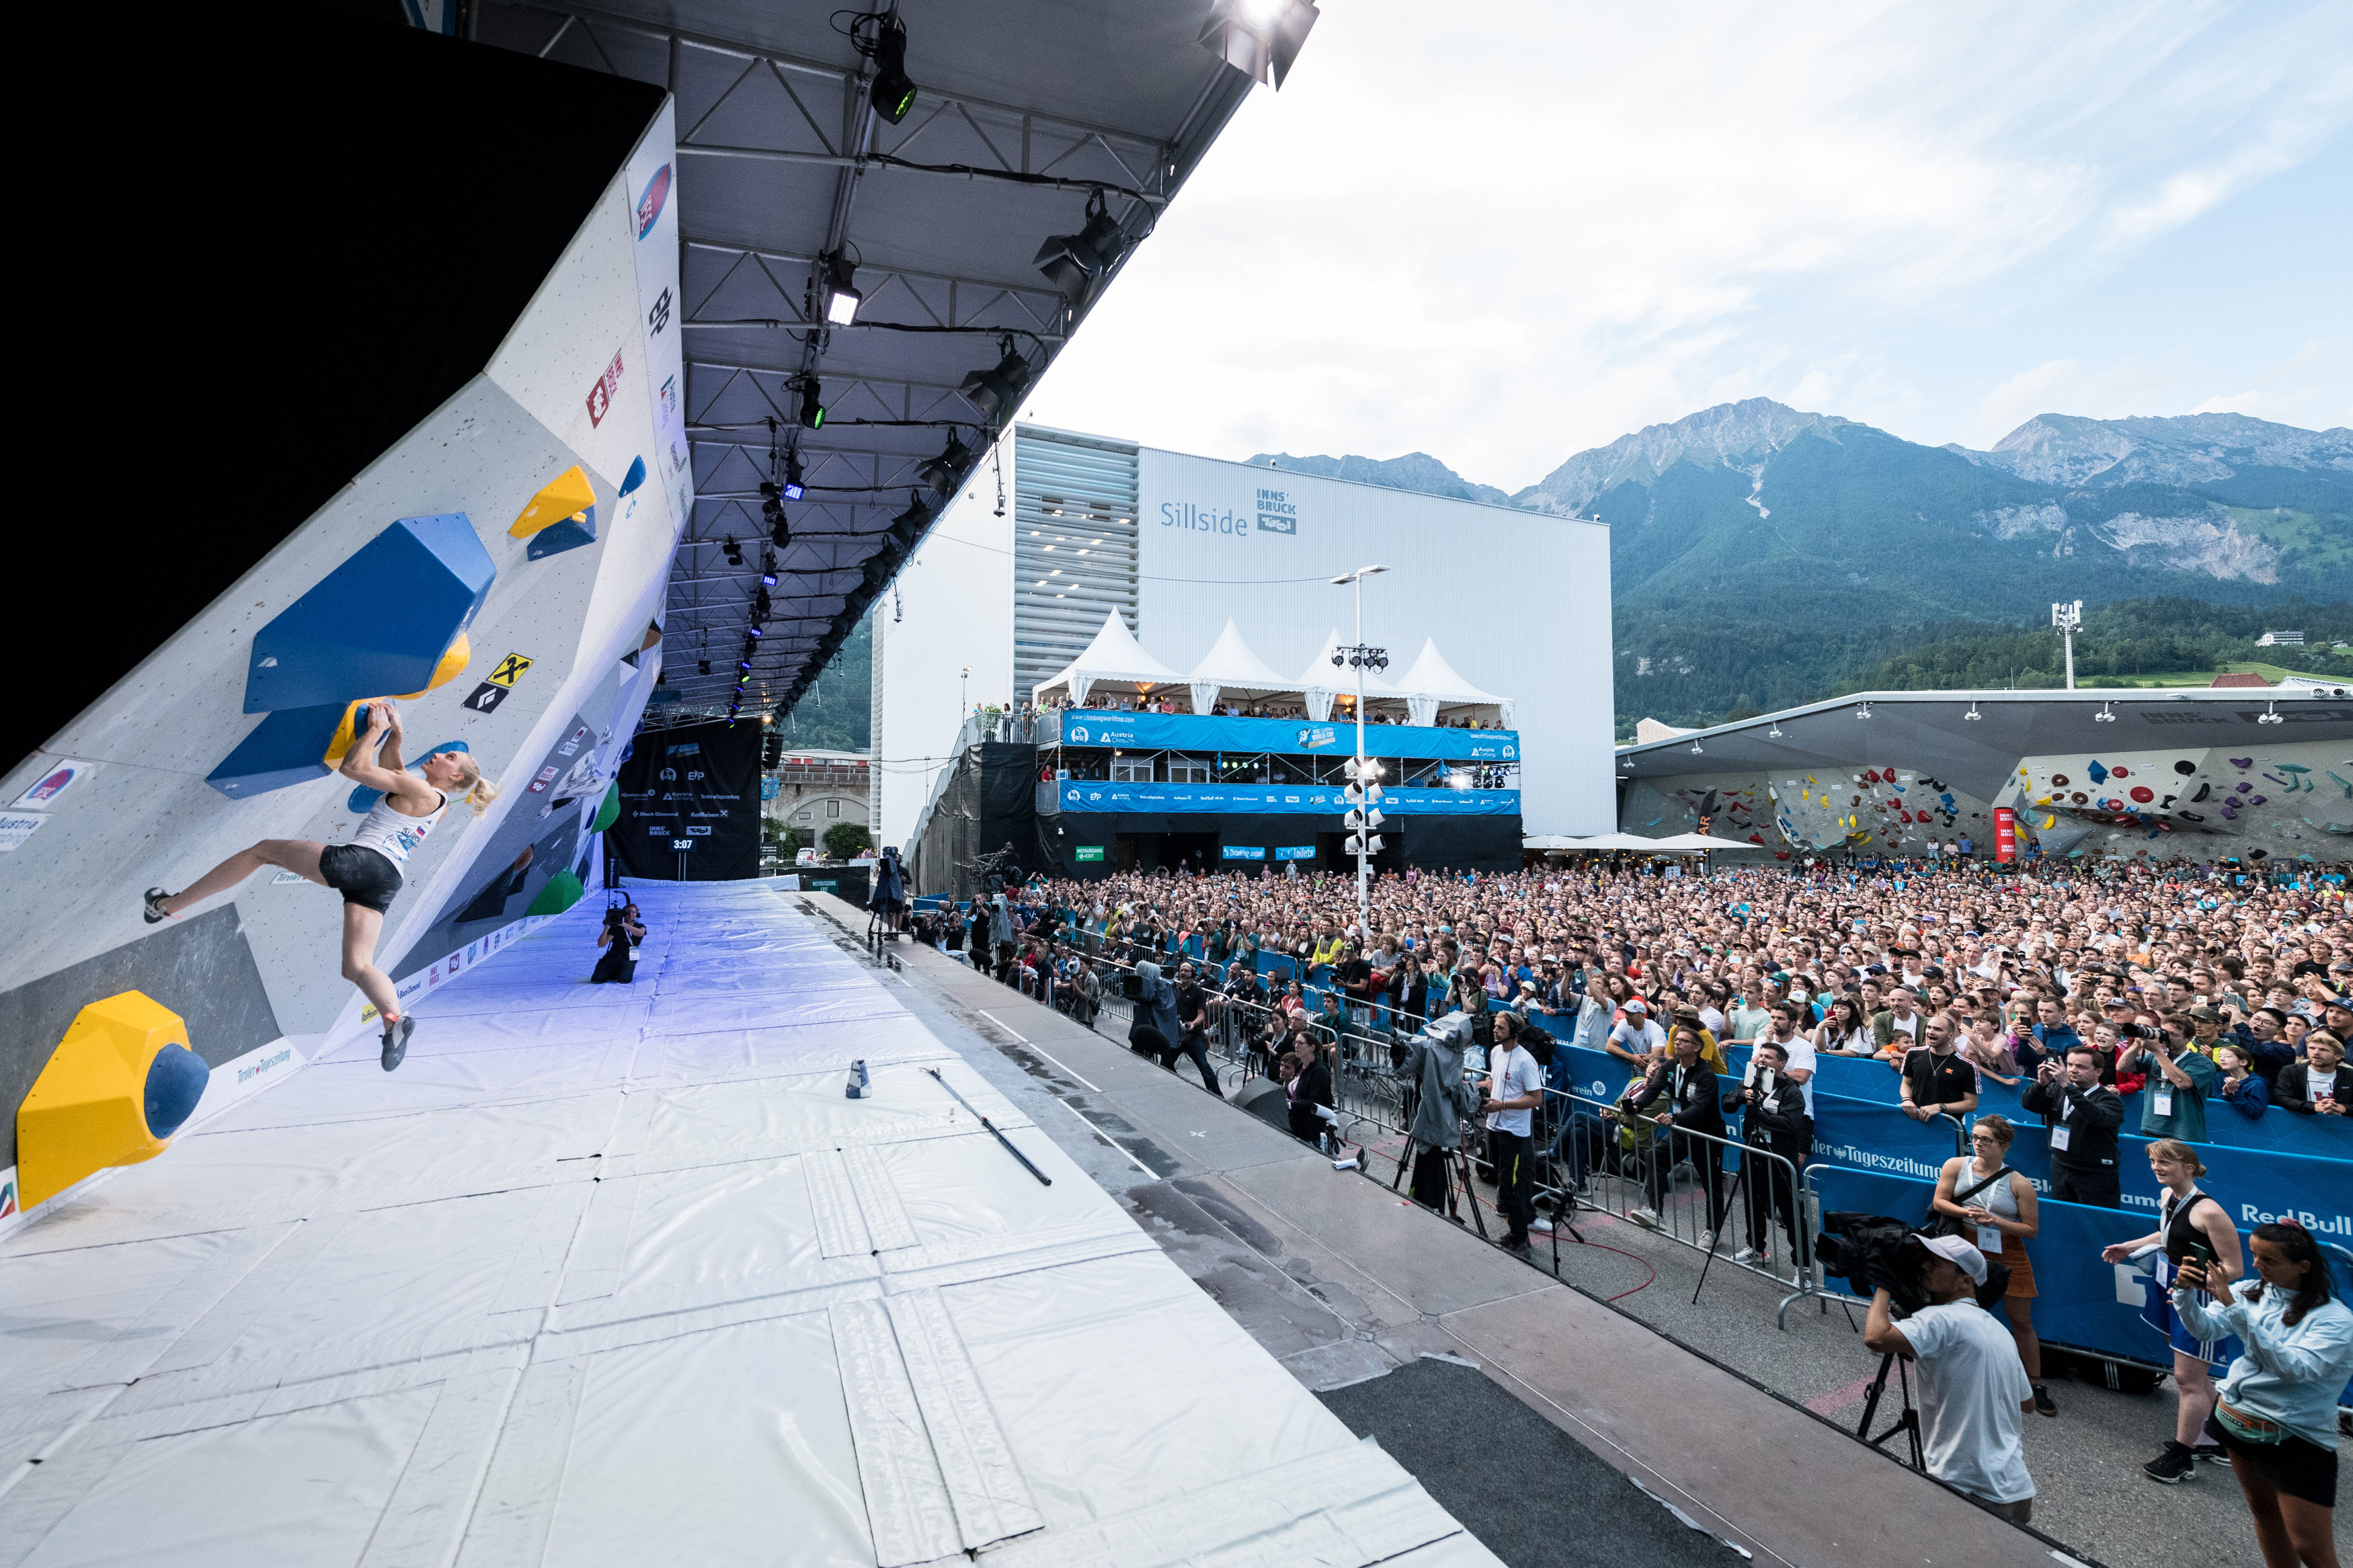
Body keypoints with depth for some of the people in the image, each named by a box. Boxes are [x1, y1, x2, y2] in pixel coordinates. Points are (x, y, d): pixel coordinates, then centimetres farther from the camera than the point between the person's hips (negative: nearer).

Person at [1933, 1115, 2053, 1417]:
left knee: (2022, 1321, 8)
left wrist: (1997, 1221, -21)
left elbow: (2031, 1230, -7)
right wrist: (1966, 1213, -20)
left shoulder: (2019, 1184, -11)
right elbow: (1939, 1202, -3)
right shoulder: (1956, 1166, -7)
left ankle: (2035, 1385, 21)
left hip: (2007, 1255, -1)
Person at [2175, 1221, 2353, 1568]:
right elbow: (2205, 1328, -7)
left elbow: (2291, 1367, -30)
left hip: (2297, 1439, -5)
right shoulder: (2253, 1292, -2)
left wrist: (2235, 1307, -36)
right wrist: (2185, 1292, -26)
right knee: (2263, 1512, 22)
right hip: (2235, 1417, 5)